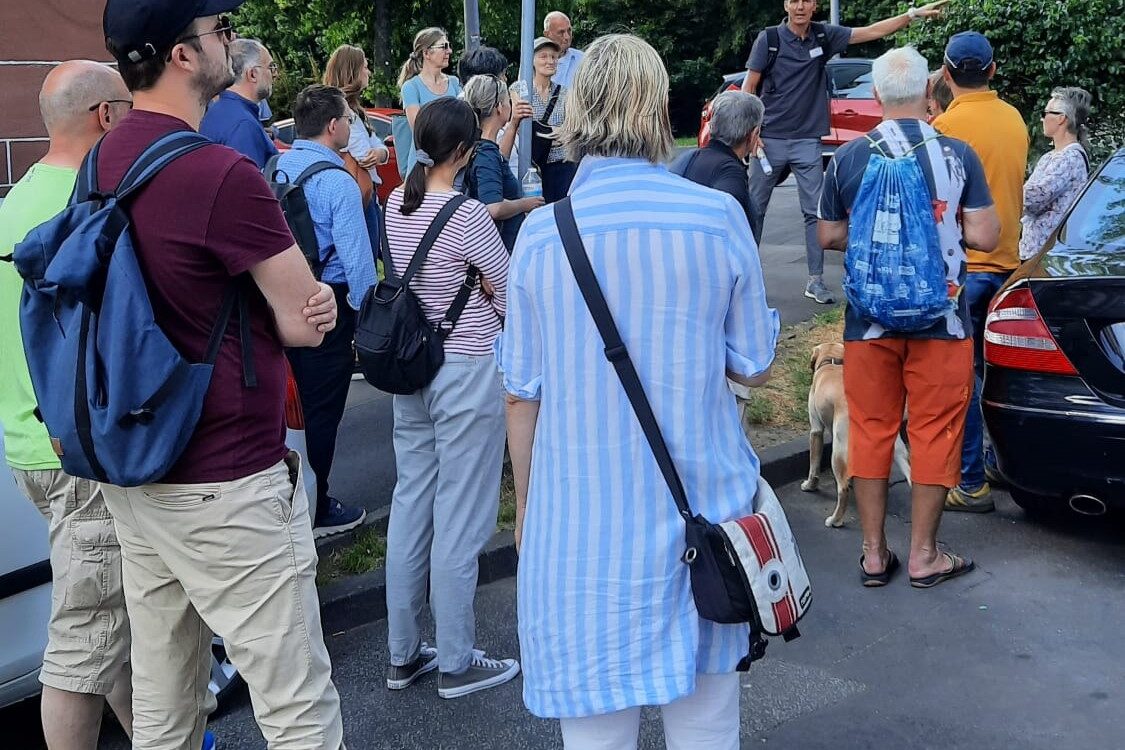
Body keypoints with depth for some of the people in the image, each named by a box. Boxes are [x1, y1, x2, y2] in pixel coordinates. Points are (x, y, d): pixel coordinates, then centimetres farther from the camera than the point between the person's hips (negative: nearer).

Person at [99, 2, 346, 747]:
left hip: (136, 475, 9)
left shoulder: (103, 164, 7)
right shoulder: (223, 174, -20)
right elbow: (308, 320, -14)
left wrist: (296, 297, -3)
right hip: (226, 485, -9)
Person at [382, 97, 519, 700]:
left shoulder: (396, 205, 4)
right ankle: (457, 664, 14)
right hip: (467, 372, -7)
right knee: (460, 519, 2)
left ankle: (402, 654, 25)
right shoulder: (468, 216, -18)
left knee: (411, 502, 14)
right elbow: (511, 295, -9)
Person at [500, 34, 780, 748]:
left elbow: (523, 394, 0)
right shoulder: (719, 216, -6)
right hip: (701, 515, 1)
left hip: (578, 522, 0)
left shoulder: (540, 233, -5)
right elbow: (756, 366, 3)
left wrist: (525, 505, 13)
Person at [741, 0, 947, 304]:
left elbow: (872, 31, 5)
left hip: (808, 141, 3)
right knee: (754, 209, 5)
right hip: (770, 139, -2)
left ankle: (816, 281, 5)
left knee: (814, 211, 0)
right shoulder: (769, 38, -4)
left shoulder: (823, 36, 4)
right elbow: (748, 88, -2)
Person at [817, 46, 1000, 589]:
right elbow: (985, 236, -7)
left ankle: (874, 553, 18)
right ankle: (923, 555, 16)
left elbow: (828, 236, 5)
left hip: (870, 319, 1)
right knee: (933, 431, 9)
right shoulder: (957, 155, -7)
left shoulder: (848, 158, -3)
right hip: (941, 320, -1)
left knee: (871, 429, 11)